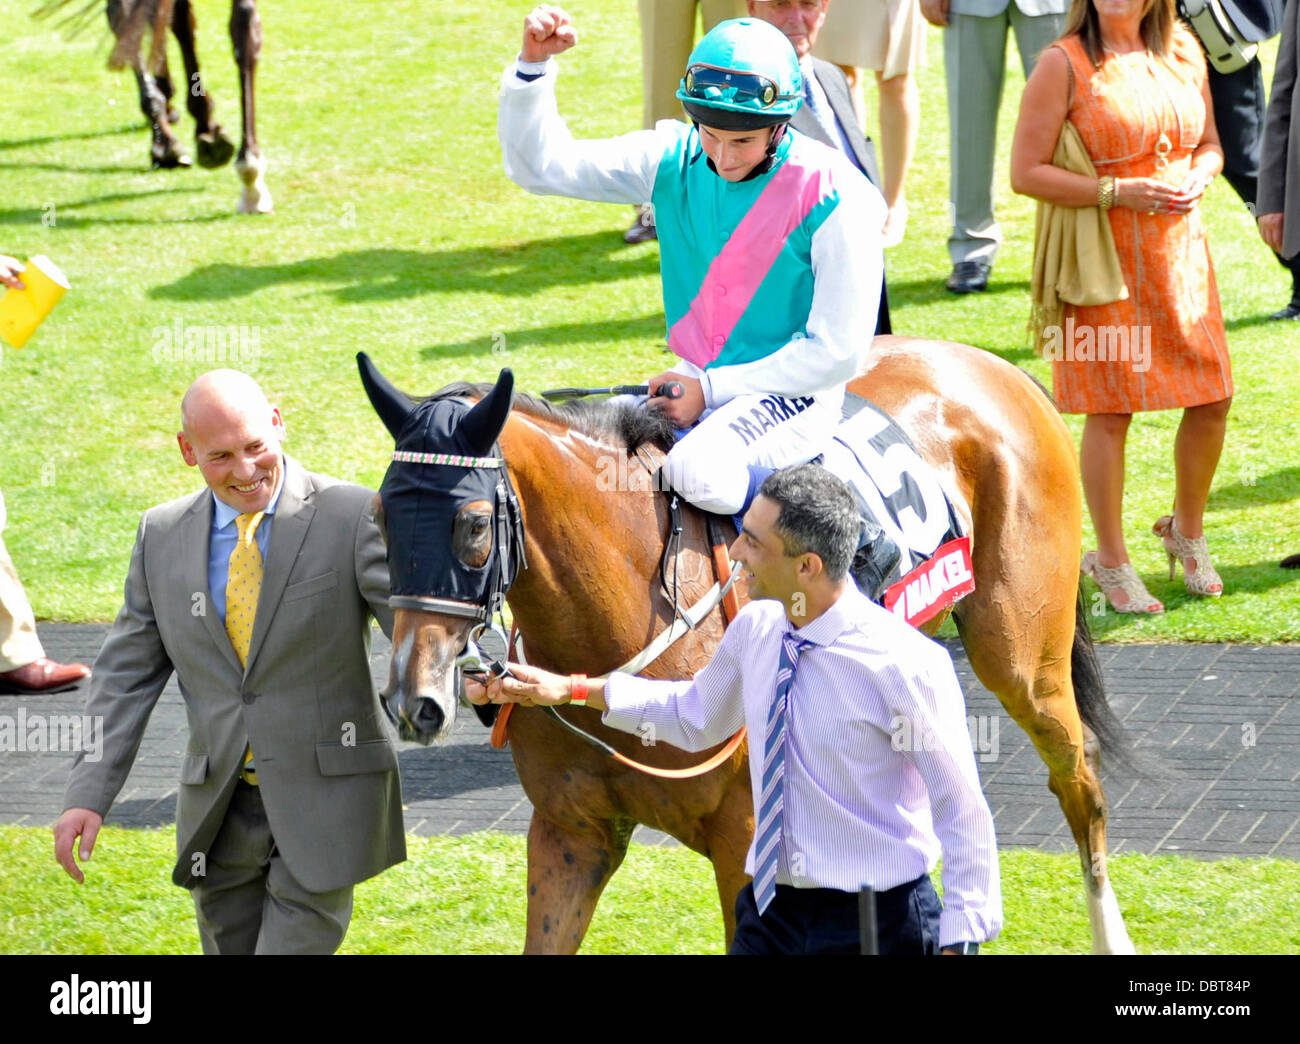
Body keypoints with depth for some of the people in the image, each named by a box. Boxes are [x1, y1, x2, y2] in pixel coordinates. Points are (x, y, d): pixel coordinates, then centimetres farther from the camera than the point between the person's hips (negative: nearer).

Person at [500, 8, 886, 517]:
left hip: (792, 389, -6)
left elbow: (836, 351, -15)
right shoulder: (674, 160, -3)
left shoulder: (834, 198, -18)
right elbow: (542, 165, 0)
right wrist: (533, 65, -16)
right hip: (695, 379, 6)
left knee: (699, 471, -35)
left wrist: (711, 389, -16)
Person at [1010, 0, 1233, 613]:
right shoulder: (1063, 64, -9)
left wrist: (1195, 182, -6)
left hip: (1180, 250, 5)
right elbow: (1026, 173, -11)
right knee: (1110, 411, -1)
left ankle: (1187, 531, 29)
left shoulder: (1182, 50, 7)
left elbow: (1209, 145, 17)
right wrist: (1118, 192, -18)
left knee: (1212, 399, 5)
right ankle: (1111, 562, 14)